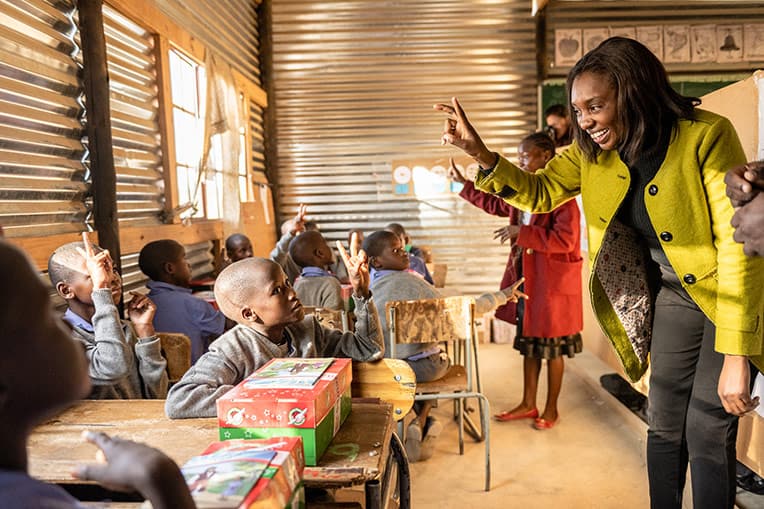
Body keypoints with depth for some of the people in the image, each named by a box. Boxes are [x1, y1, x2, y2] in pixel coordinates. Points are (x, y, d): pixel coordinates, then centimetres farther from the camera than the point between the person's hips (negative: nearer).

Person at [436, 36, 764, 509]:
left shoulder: (706, 135, -23)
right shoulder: (592, 151, -6)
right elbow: (539, 191, 2)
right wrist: (480, 153, -16)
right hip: (673, 293, 5)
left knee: (706, 430, -2)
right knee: (665, 424, 10)